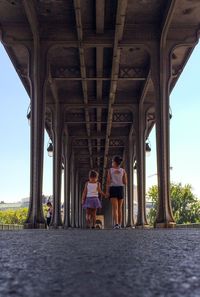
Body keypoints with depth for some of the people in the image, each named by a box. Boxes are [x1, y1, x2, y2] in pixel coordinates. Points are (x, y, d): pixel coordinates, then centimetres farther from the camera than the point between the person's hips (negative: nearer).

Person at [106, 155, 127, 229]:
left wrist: (107, 191, -8)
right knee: (120, 208, 12)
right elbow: (125, 182, 1)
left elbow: (108, 181, -7)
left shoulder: (110, 170, 1)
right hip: (121, 189, 2)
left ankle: (116, 224, -24)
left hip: (113, 189, -2)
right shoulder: (123, 171, 5)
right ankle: (119, 224, 11)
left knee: (115, 208, -9)